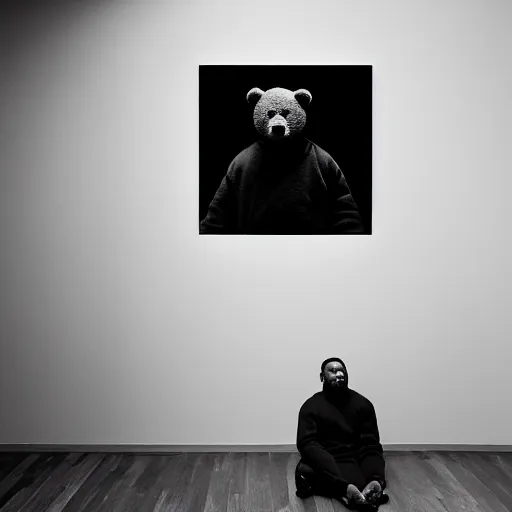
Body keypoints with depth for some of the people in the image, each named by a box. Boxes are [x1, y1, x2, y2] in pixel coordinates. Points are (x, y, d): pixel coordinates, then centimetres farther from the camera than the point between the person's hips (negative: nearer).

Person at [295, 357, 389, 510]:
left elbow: (370, 444, 1)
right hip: (327, 462, -4)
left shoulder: (362, 403, 8)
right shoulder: (312, 406, 0)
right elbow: (307, 444, -12)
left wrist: (376, 479, -24)